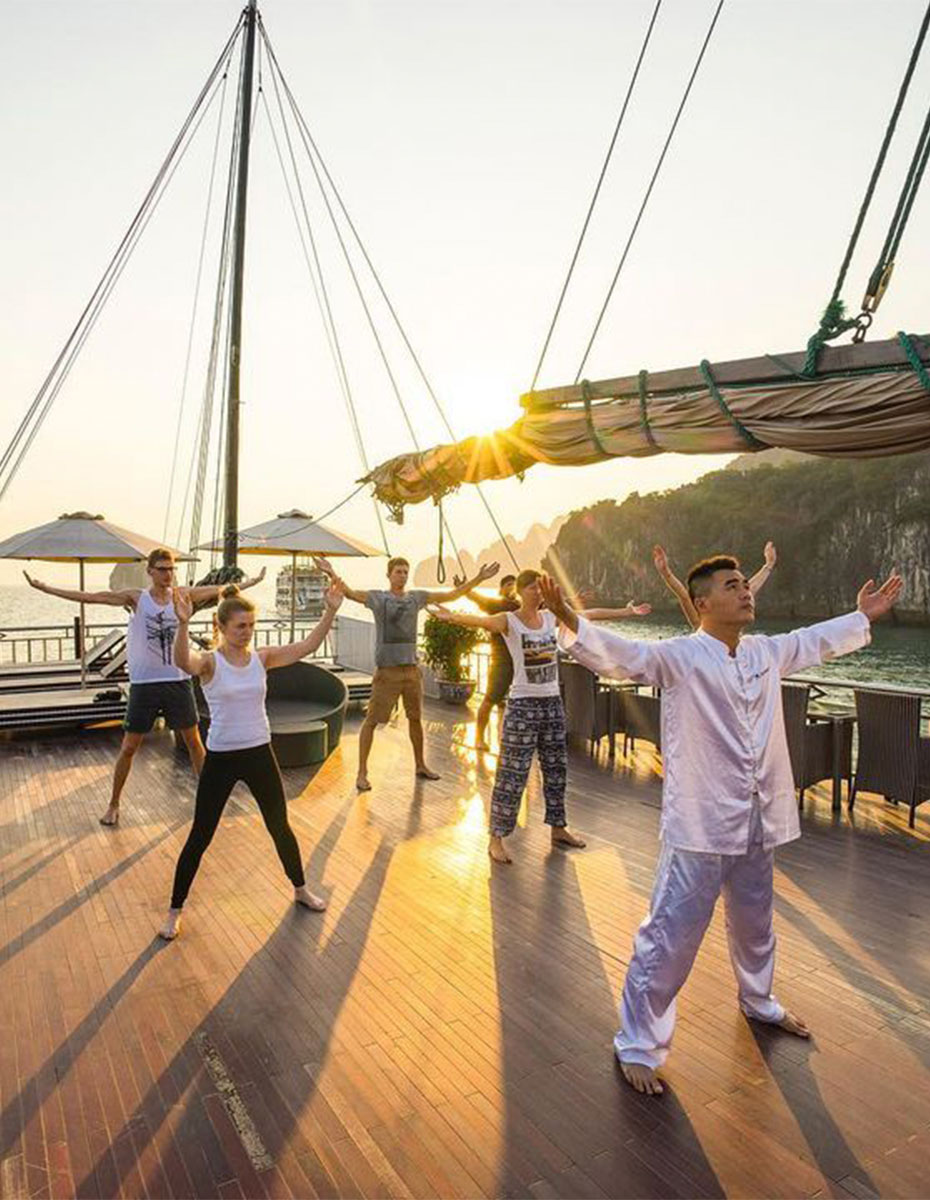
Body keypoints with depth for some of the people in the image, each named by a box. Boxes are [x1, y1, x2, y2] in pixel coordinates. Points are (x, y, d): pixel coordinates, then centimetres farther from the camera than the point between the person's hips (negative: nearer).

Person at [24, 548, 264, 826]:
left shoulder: (182, 596, 2)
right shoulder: (136, 598, -4)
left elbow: (219, 589, 11)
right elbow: (89, 597, -8)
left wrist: (251, 582, 16)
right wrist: (44, 588, -12)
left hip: (178, 681, 2)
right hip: (144, 684, -2)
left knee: (194, 742, 11)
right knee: (129, 747, 7)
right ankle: (113, 804, 24)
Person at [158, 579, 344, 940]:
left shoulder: (262, 658, -1)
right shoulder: (209, 662, -12)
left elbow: (306, 646, -10)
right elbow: (182, 661, -35)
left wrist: (330, 612, -21)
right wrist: (183, 624, -54)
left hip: (260, 754, 4)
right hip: (221, 758, -3)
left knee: (280, 827, 16)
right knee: (200, 836, 6)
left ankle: (301, 890, 38)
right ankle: (175, 911, 24)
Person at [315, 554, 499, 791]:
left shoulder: (417, 597, 8)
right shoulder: (377, 597, -3)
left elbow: (451, 595, 11)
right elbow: (350, 592, -20)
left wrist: (478, 578, 8)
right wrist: (333, 575, -38)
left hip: (412, 668, 5)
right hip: (387, 670, -4)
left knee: (416, 718, 16)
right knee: (372, 720, -3)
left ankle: (421, 765, 32)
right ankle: (362, 773, 7)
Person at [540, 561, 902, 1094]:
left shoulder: (767, 652, 6)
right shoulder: (679, 657, -15)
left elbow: (816, 641, 25)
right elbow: (620, 654, -30)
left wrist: (865, 616, 34)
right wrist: (570, 620, -46)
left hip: (758, 823, 7)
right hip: (700, 825, -7)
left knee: (755, 922, 28)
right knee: (673, 935, -3)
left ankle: (759, 1000, 56)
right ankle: (638, 1044, 16)